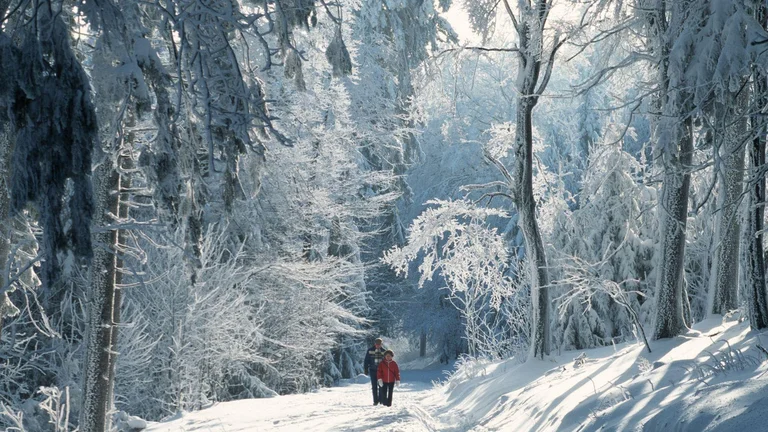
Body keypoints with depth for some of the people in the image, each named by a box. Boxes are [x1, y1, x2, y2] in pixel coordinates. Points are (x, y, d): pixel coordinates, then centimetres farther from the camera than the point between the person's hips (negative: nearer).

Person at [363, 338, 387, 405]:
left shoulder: (384, 351, 4)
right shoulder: (370, 350, 0)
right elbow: (366, 361, 3)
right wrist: (366, 369, -1)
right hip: (373, 370, -1)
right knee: (374, 386, -1)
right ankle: (375, 400, 3)